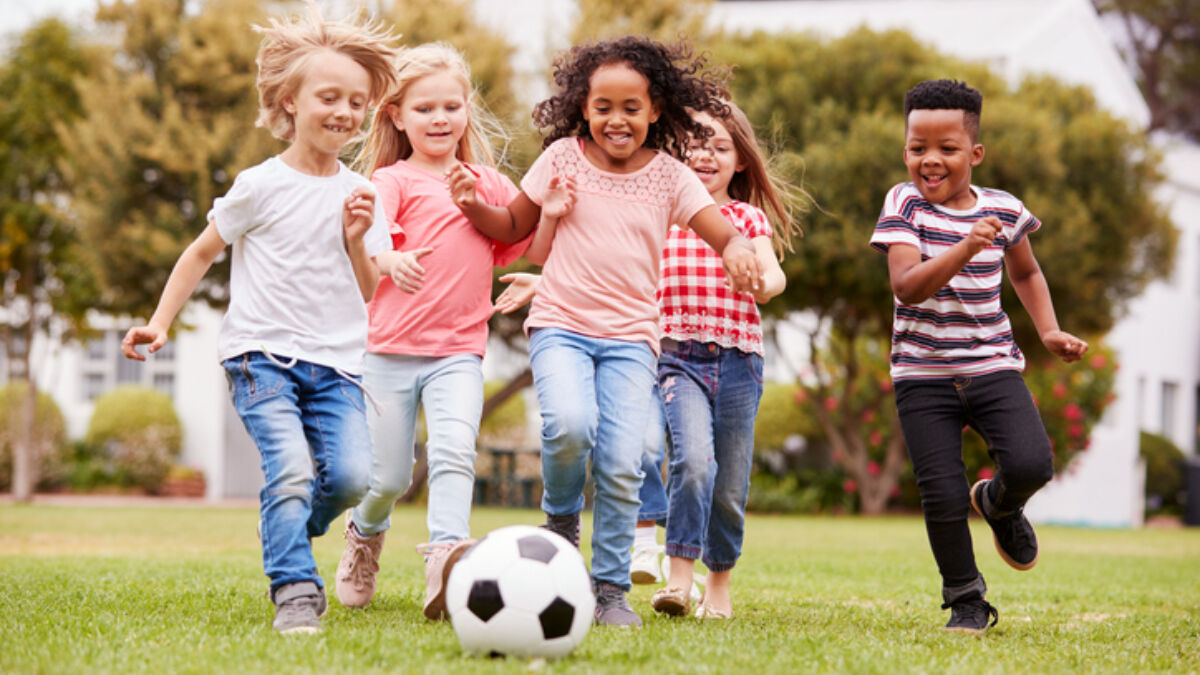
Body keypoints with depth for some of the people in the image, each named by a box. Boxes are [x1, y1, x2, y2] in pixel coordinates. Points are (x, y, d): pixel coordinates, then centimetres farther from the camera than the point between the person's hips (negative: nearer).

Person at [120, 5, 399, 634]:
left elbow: (369, 293, 8)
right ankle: (295, 590, -15)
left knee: (351, 474, -14)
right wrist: (160, 321, 4)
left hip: (335, 363, 4)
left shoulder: (359, 194, 7)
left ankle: (285, 529, 16)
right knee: (291, 468, -23)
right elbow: (202, 252, 9)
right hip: (261, 353, -3)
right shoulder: (262, 186, -3)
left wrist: (357, 241, -10)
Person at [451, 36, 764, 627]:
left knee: (621, 465, -9)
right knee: (570, 425, -28)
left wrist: (737, 250, -26)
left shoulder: (669, 175, 3)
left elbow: (725, 233, -2)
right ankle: (560, 517, 4)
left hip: (630, 337, 1)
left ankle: (611, 589, 7)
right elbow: (515, 227, 14)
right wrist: (473, 206, -6)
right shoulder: (562, 157, 4)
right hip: (560, 327, -1)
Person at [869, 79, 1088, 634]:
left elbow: (1025, 273, 24)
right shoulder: (904, 204, -7)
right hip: (923, 374, -2)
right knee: (942, 496, -7)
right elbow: (906, 286, -22)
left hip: (992, 365, 2)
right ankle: (966, 600, 17)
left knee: (1031, 464, -19)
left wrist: (1049, 330, 11)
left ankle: (997, 504, 18)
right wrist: (966, 248, -34)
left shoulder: (1003, 209, 3)